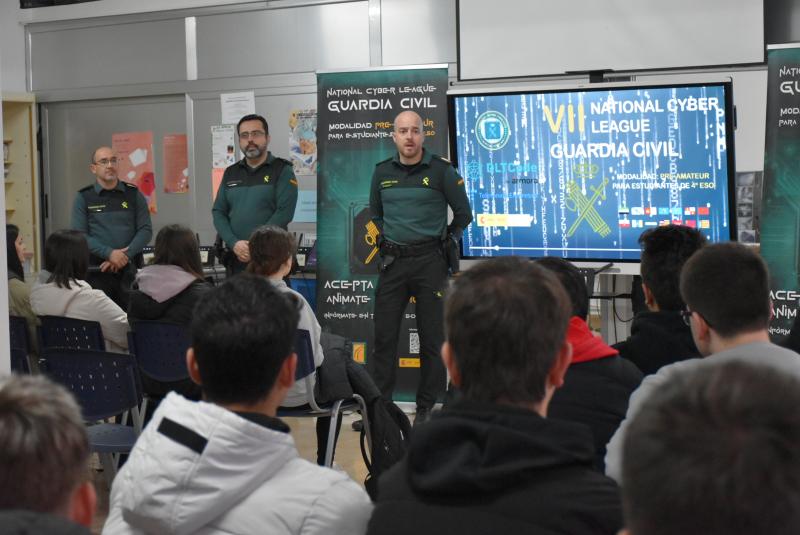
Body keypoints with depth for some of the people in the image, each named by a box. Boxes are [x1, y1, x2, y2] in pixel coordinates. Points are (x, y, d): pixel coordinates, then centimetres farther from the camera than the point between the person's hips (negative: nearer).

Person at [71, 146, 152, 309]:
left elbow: (146, 230, 5)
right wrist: (109, 253, -15)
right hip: (97, 271, -1)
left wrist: (125, 256, -10)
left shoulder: (133, 194, 10)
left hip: (129, 270, 1)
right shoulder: (84, 197, 7)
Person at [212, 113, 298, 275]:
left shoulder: (282, 170, 0)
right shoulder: (230, 173, 15)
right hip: (236, 259, 4)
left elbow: (284, 212, -11)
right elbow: (218, 212, 9)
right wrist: (234, 243, -10)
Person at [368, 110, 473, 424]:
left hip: (429, 260, -3)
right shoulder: (382, 172, 6)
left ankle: (426, 407, 11)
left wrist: (446, 241, 7)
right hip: (392, 261, 3)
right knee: (384, 336, 2)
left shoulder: (441, 171, -5)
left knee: (432, 338, 2)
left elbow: (463, 213, 5)